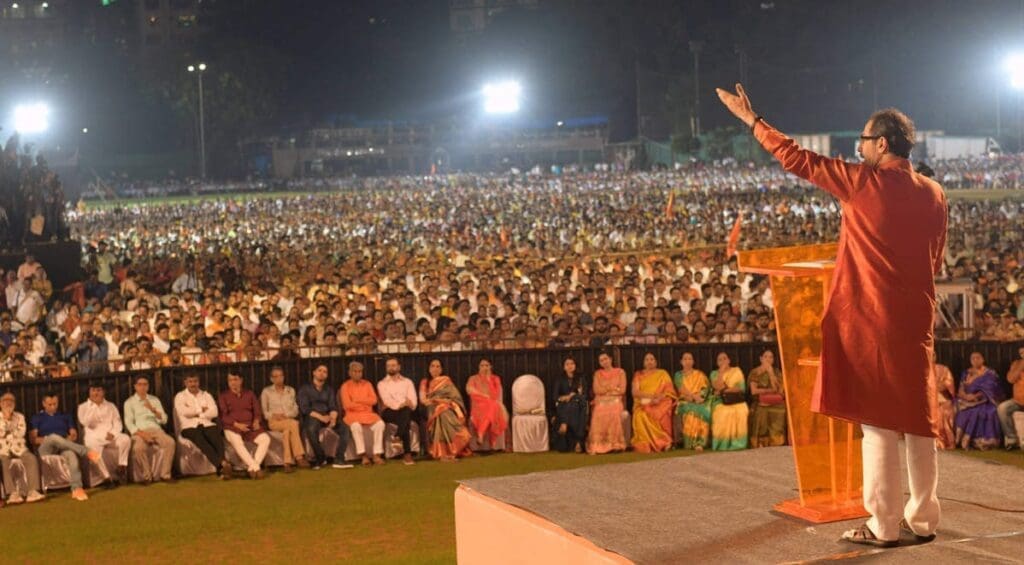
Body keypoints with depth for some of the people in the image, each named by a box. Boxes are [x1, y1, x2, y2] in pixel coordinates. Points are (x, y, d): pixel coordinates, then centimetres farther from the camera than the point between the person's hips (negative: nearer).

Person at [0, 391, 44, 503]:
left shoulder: (19, 417, 14)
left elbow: (21, 432, 0)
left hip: (18, 447, 2)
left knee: (32, 459, -28)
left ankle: (32, 491, -37)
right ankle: (12, 493, -43)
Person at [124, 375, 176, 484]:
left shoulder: (154, 400, 20)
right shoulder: (129, 402, 11)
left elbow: (164, 420, 11)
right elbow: (129, 423, 0)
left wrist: (153, 409, -7)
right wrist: (142, 434, -16)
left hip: (156, 429, 2)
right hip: (139, 432, -2)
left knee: (170, 442, -30)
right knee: (139, 448, -37)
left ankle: (165, 474, -23)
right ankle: (147, 476, -22)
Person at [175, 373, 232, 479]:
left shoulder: (206, 395, 21)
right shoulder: (180, 396, 13)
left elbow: (214, 412, 4)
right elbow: (184, 412, -6)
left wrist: (196, 413, -3)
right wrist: (201, 410, 4)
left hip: (207, 425, 3)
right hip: (189, 427, -2)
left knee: (217, 437, -32)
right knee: (201, 440, -36)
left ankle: (222, 467, -51)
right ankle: (222, 464, -51)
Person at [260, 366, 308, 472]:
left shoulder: (291, 390, 17)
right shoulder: (266, 391, 10)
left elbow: (295, 410, 10)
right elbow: (264, 412, 5)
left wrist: (285, 415, -10)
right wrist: (273, 415, -15)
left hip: (289, 420, 2)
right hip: (274, 422, -2)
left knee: (287, 430, -36)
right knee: (293, 424, -34)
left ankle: (288, 462, -42)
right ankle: (299, 457, -38)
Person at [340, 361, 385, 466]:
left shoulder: (367, 384, 12)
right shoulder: (345, 386, 1)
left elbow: (374, 400, 0)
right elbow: (347, 405, -10)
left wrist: (358, 400, -9)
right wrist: (365, 404, -4)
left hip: (368, 414, 3)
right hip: (353, 414, -3)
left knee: (380, 423, -27)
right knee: (356, 426, -37)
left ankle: (377, 455, -28)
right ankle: (363, 455, -32)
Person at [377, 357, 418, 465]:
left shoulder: (407, 382, 19)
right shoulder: (382, 384, 13)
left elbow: (413, 403, 6)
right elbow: (387, 401, -5)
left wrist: (407, 404, -18)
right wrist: (402, 404, -19)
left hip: (405, 411, 2)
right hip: (389, 412, -2)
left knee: (406, 411, -39)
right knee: (405, 420, -37)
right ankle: (407, 453, -45)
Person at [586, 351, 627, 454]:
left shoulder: (620, 372, 12)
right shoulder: (597, 373, 18)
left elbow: (622, 390, 0)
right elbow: (596, 390, 5)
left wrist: (604, 389, 2)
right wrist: (613, 388, -2)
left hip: (615, 401, -1)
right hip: (601, 402, 1)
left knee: (614, 414, -36)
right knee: (599, 415, -32)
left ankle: (615, 444, -34)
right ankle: (596, 446, -37)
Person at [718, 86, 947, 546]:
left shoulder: (864, 181, -9)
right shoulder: (934, 194, 7)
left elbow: (796, 159, -2)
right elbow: (936, 260, 16)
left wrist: (751, 119, 8)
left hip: (872, 319, -6)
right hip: (918, 319, 6)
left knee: (878, 422, -2)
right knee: (919, 421, 10)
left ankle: (884, 526, 0)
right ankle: (923, 519, 16)